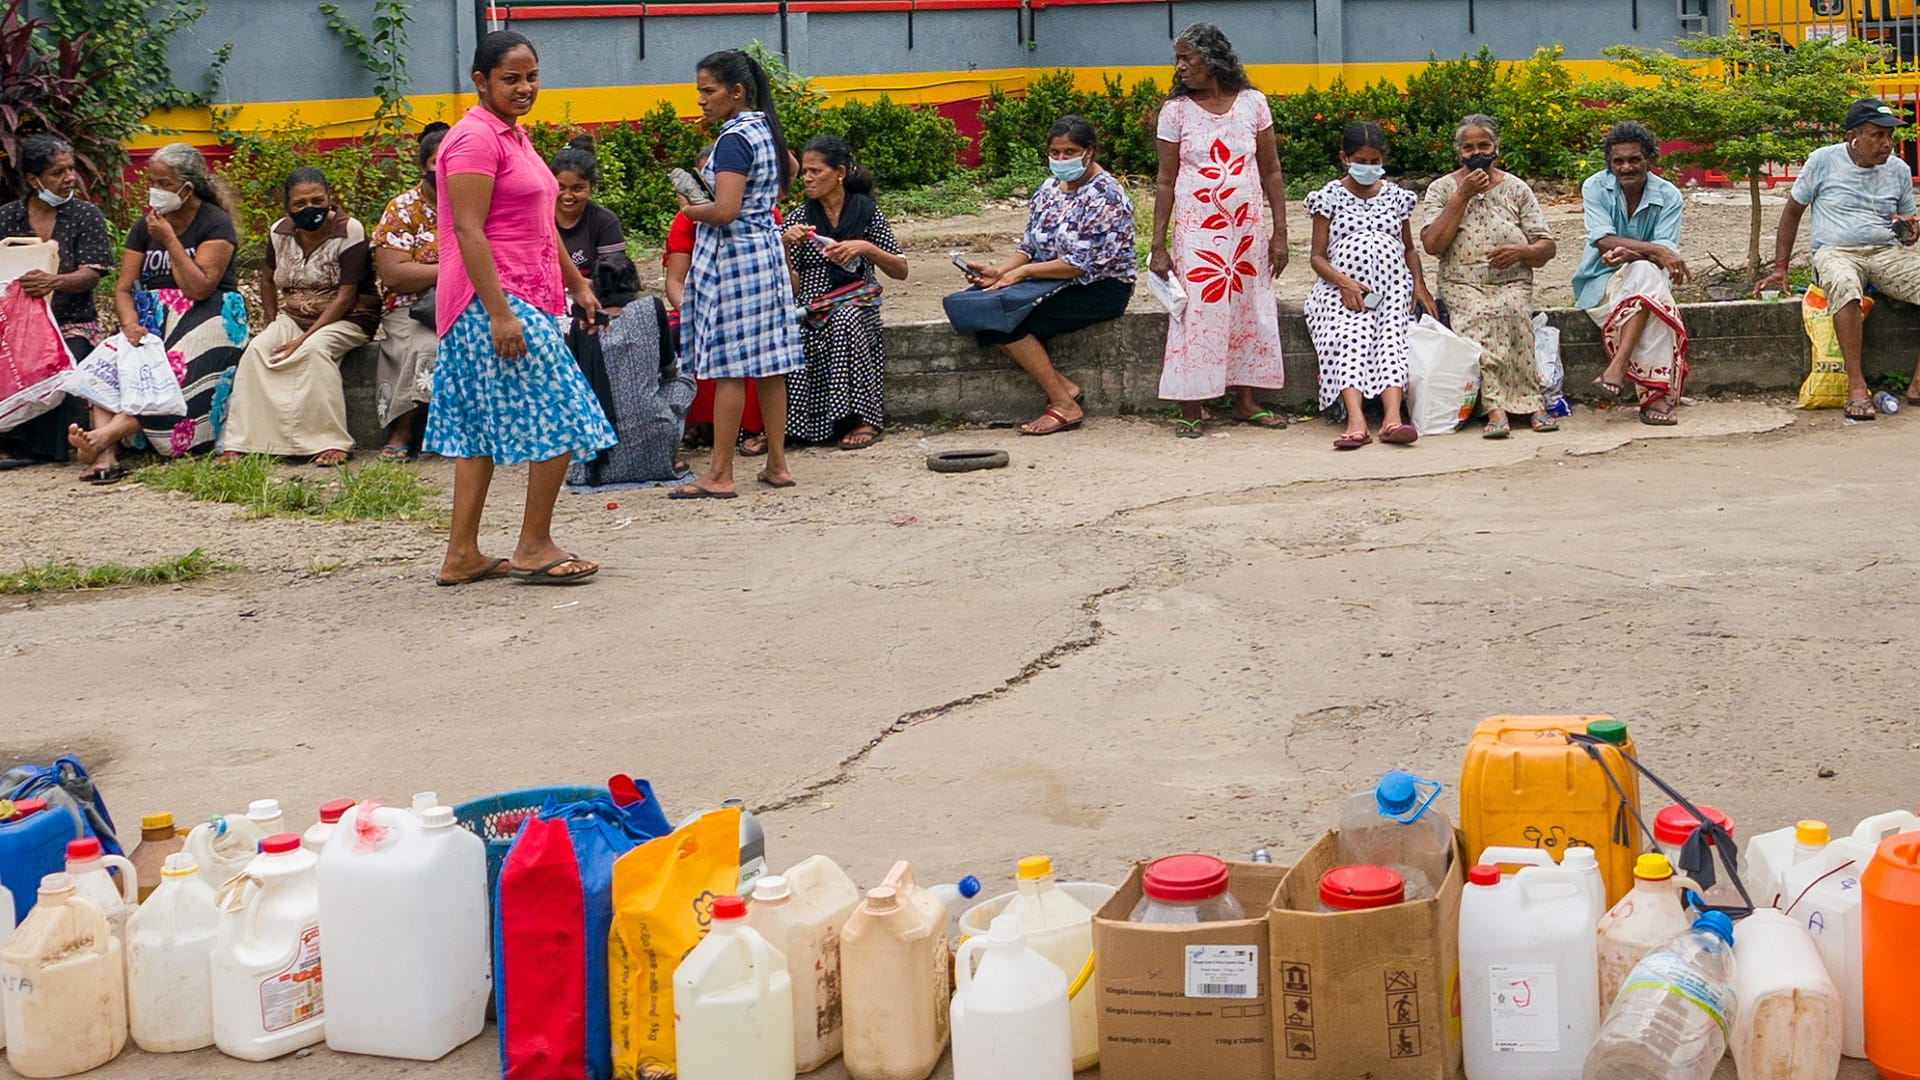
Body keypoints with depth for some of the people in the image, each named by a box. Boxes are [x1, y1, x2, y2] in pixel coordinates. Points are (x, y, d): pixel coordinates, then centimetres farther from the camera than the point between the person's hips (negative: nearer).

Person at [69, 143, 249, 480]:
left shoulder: (215, 224, -6)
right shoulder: (145, 226, 12)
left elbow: (199, 288, -16)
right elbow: (123, 288, 6)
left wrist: (169, 239, -13)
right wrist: (130, 325, -14)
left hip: (205, 317, -5)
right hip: (151, 317, 5)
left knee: (175, 377, -33)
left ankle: (104, 436, -46)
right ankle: (106, 454, -40)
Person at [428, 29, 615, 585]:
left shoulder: (513, 135, 18)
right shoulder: (475, 138, -13)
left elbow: (540, 224, 26)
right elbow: (468, 232, -20)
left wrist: (577, 284, 27)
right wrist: (500, 313, -25)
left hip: (524, 299, 10)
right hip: (494, 301, -10)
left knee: (482, 430, 9)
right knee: (560, 420, -6)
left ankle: (462, 556, 12)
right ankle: (534, 547, 3)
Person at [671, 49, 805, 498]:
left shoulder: (733, 140, -17)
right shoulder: (765, 129, 11)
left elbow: (725, 211, -25)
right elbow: (789, 170, 31)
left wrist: (688, 209, -8)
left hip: (732, 257, -9)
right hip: (768, 247, 9)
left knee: (729, 367, -6)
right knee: (770, 362, 10)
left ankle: (719, 475, -3)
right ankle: (777, 465, 15)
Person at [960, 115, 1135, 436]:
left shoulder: (1106, 196, -14)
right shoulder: (1050, 188, 12)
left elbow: (1083, 264, -20)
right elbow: (1030, 246, 13)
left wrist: (1023, 272, -19)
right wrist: (1000, 272, -7)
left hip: (1101, 289, -9)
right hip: (1055, 284, 9)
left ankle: (1064, 405, -18)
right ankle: (1061, 385, -12)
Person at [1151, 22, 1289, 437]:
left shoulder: (1252, 103, 2)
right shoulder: (1176, 110, -1)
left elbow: (1271, 171, 6)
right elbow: (1166, 180, 0)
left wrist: (1280, 232, 2)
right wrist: (1159, 246, -4)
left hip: (1248, 229, 2)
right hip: (1196, 230, -2)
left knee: (1250, 312, 6)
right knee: (1198, 313, -4)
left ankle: (1246, 402, 18)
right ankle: (1191, 408, 3)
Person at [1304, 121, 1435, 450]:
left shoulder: (1396, 196, 20)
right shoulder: (1329, 198, 12)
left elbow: (1409, 249, 28)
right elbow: (1318, 256, 7)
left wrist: (1419, 284, 7)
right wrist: (1343, 281, -13)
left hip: (1393, 289, 2)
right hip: (1343, 290, -2)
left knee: (1392, 335, -30)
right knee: (1349, 336, -33)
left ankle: (1393, 416, -51)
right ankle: (1356, 420, -52)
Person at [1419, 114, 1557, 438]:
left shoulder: (1517, 189, 14)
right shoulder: (1441, 189, 10)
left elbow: (1546, 249, 11)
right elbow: (1432, 245, -6)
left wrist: (1522, 251, -12)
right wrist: (1462, 196, -7)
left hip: (1513, 284, 1)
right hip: (1462, 286, -1)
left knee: (1509, 310, -34)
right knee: (1483, 315, -35)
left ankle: (1496, 405, -34)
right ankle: (1530, 402, -37)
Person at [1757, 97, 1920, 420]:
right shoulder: (1824, 161, 2)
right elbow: (1793, 211, 10)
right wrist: (1780, 268, 4)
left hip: (1888, 252, 4)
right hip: (1837, 251, -4)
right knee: (1844, 285, -42)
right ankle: (1856, 387, -40)